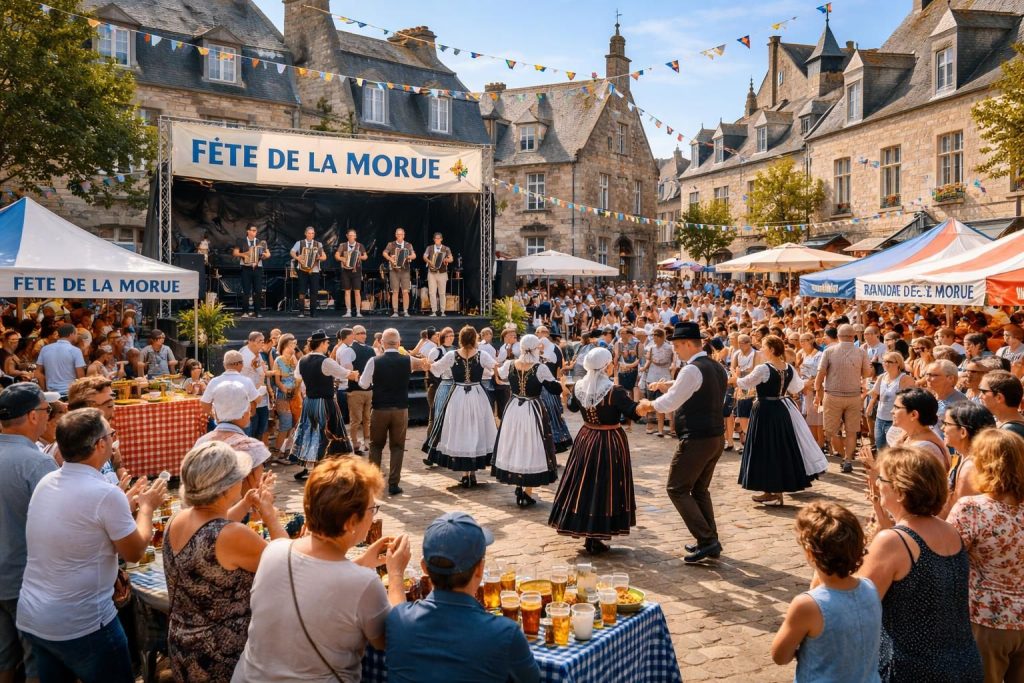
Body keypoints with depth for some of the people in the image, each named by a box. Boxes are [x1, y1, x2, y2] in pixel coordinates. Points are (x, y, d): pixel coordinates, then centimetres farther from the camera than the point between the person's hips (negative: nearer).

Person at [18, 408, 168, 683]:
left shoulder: (46, 483, -1)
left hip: (30, 618, 7)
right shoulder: (106, 494, -23)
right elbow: (134, 552, -9)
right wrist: (147, 506, 4)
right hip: (80, 626, -7)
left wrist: (129, 501, 18)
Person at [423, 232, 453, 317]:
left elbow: (451, 259, -3)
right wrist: (429, 261, -23)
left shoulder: (446, 249, 7)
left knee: (442, 293, -1)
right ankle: (434, 311, -2)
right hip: (432, 273, 0)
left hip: (442, 273, 0)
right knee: (432, 292, -6)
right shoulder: (429, 248, 9)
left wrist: (447, 260, -25)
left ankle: (442, 311, 3)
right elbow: (424, 257, -3)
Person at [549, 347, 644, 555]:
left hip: (586, 440, 5)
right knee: (603, 485, 3)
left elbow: (573, 406, 17)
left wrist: (566, 391, 34)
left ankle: (583, 529, 26)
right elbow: (635, 413, -21)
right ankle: (594, 540, 8)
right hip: (610, 442, -5)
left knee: (584, 482, 17)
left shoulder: (579, 386, -3)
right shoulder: (615, 391, -20)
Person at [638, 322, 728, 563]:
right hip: (717, 437, 9)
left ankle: (706, 540, -3)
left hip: (696, 440, -9)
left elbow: (669, 404, -16)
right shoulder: (718, 368, 12)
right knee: (700, 489, 20)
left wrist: (646, 404, 2)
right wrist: (671, 387, 13)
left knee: (677, 489, 1)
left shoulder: (692, 370, -18)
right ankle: (711, 541, 22)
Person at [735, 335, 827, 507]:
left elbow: (745, 384, -6)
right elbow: (796, 388, 17)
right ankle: (778, 490, 26)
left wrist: (736, 378, 16)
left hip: (765, 411, -7)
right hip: (783, 409, 7)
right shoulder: (789, 368, 2)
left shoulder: (762, 369, -18)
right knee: (782, 447, 16)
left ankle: (771, 492, 7)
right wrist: (804, 381, 39)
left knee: (766, 450, 2)